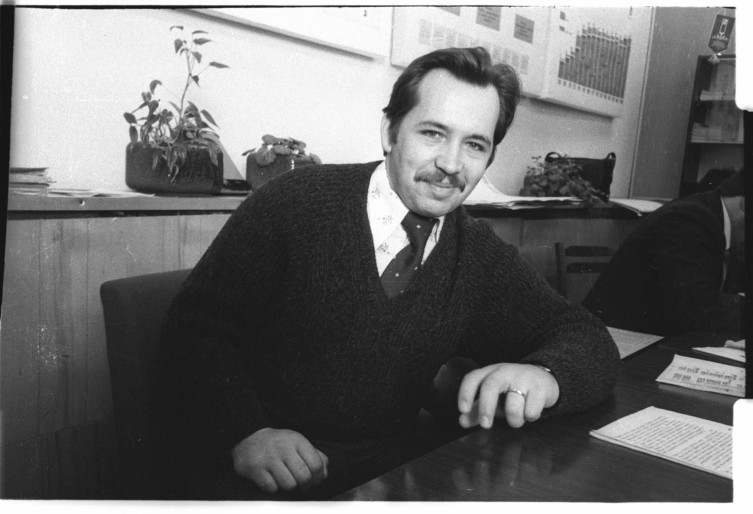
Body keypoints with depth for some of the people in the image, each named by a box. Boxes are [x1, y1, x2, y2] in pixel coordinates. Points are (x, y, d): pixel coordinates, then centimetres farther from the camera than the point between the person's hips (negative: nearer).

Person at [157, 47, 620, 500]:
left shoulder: (480, 256, 2)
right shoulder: (295, 203, -9)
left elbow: (590, 342, 2)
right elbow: (196, 327, -9)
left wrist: (543, 374, -22)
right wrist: (247, 432, -26)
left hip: (386, 475, 3)